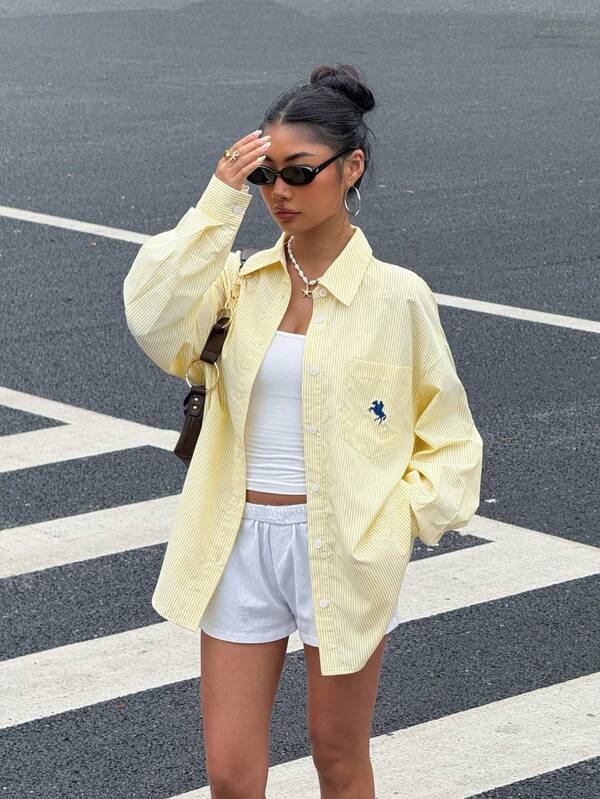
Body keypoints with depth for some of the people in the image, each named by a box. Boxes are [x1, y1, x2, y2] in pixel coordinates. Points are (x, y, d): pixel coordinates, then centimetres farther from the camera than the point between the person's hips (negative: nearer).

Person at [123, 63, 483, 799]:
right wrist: (219, 203, -17)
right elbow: (155, 320, -19)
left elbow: (447, 435, 1)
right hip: (241, 541, 3)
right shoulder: (240, 282, 1)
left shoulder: (395, 296, -7)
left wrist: (399, 523, -11)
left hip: (341, 548, -3)